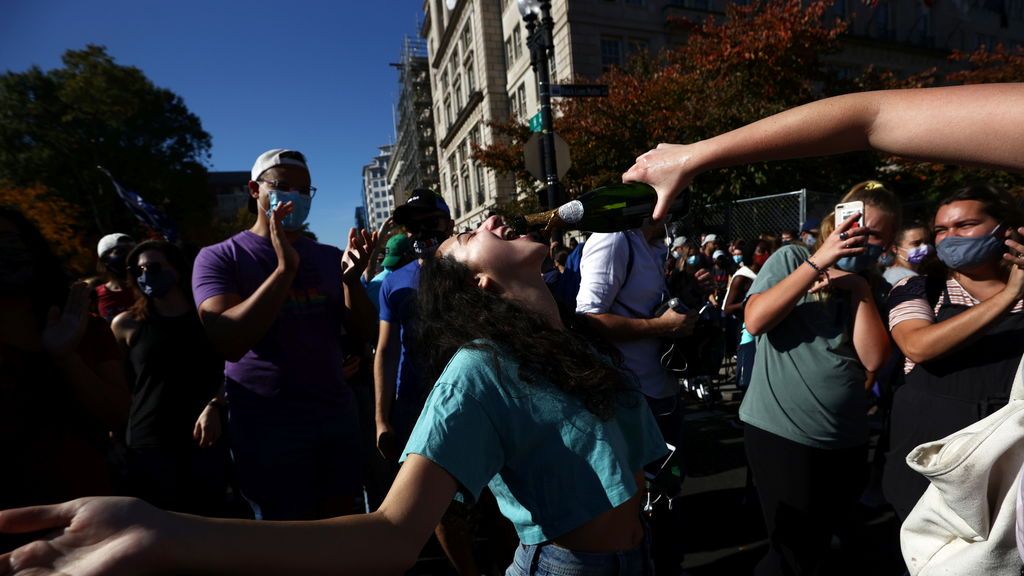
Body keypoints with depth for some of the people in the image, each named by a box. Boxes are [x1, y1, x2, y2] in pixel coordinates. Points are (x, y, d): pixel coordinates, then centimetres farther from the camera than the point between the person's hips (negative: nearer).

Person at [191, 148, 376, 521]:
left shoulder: (328, 256, 7)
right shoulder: (219, 258, -4)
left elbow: (363, 333, 2)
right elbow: (228, 342, -20)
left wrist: (351, 278, -16)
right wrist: (284, 269, -27)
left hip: (336, 416, 4)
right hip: (267, 426, -3)